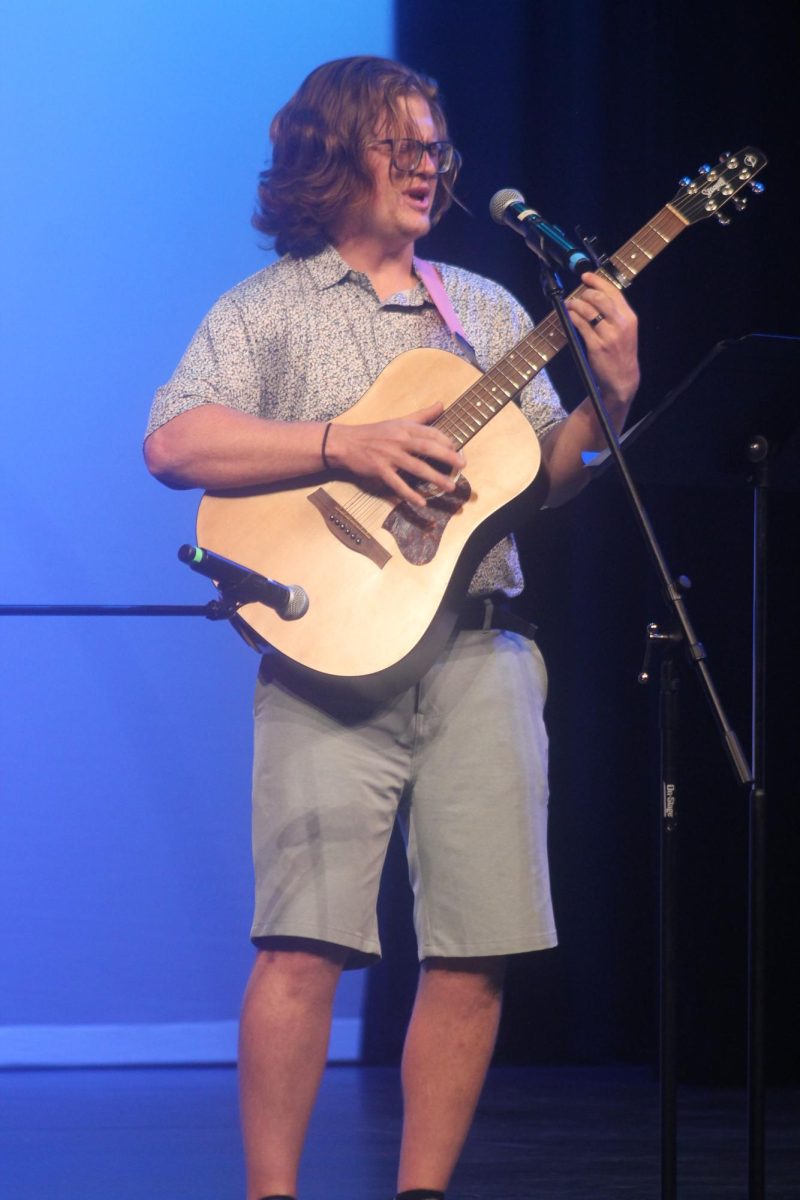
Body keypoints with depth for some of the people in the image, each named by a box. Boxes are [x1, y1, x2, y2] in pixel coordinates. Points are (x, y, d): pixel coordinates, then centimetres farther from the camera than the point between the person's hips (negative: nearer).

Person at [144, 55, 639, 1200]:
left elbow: (548, 475, 15)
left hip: (481, 653, 4)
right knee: (307, 942, -12)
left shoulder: (487, 312, 20)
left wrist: (612, 397, -4)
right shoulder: (268, 309, 7)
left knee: (477, 951, -2)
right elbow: (174, 444, -8)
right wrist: (347, 443, -16)